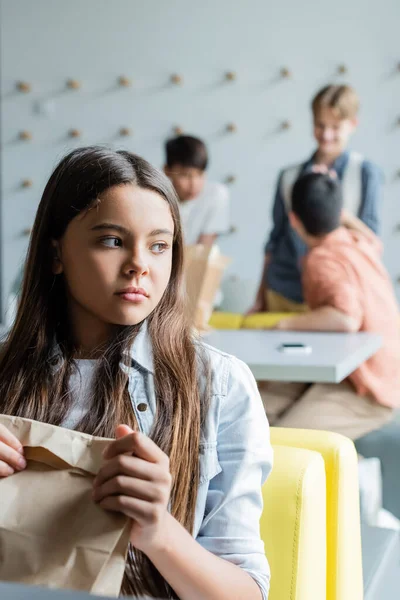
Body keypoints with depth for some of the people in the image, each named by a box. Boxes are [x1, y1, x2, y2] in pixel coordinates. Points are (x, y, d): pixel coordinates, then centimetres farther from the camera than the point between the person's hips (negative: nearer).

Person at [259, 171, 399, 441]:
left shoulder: (323, 260, -24)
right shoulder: (360, 241, 2)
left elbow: (347, 318, -41)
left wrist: (284, 324, -29)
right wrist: (334, 196, 27)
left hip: (367, 390, -9)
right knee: (265, 402, 4)